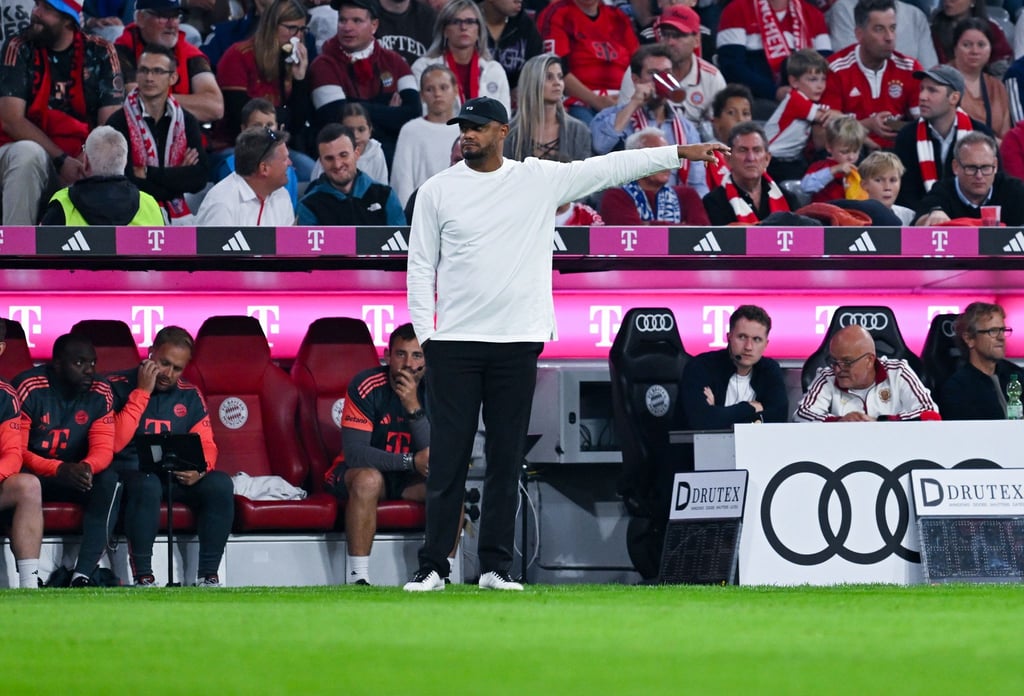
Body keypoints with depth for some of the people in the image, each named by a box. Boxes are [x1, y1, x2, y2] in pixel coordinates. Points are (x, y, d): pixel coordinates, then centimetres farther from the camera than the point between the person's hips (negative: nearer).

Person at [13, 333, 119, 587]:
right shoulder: (28, 389, -17)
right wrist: (60, 470, -36)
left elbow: (103, 450, -9)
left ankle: (83, 574, -32)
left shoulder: (100, 393, -5)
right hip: (33, 472, -4)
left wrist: (86, 467, -35)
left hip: (75, 473, 4)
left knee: (109, 482, -27)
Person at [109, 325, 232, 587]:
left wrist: (200, 469, -15)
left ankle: (208, 575, -18)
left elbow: (207, 445, 10)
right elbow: (115, 444, -16)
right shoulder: (117, 386, -4)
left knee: (221, 485, -22)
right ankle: (143, 576, -33)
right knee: (147, 485, -39)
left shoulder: (189, 396, 13)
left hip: (176, 475, 5)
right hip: (131, 470, -5)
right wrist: (142, 392, -15)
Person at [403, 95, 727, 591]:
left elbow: (608, 169, 6)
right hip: (454, 344, -1)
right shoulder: (437, 191, 4)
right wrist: (424, 334, -2)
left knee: (507, 458, 3)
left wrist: (679, 154, 2)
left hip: (517, 344, 1)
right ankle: (432, 566, 1)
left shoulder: (540, 179, 5)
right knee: (447, 457, -3)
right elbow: (421, 267, 7)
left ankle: (496, 566, 8)